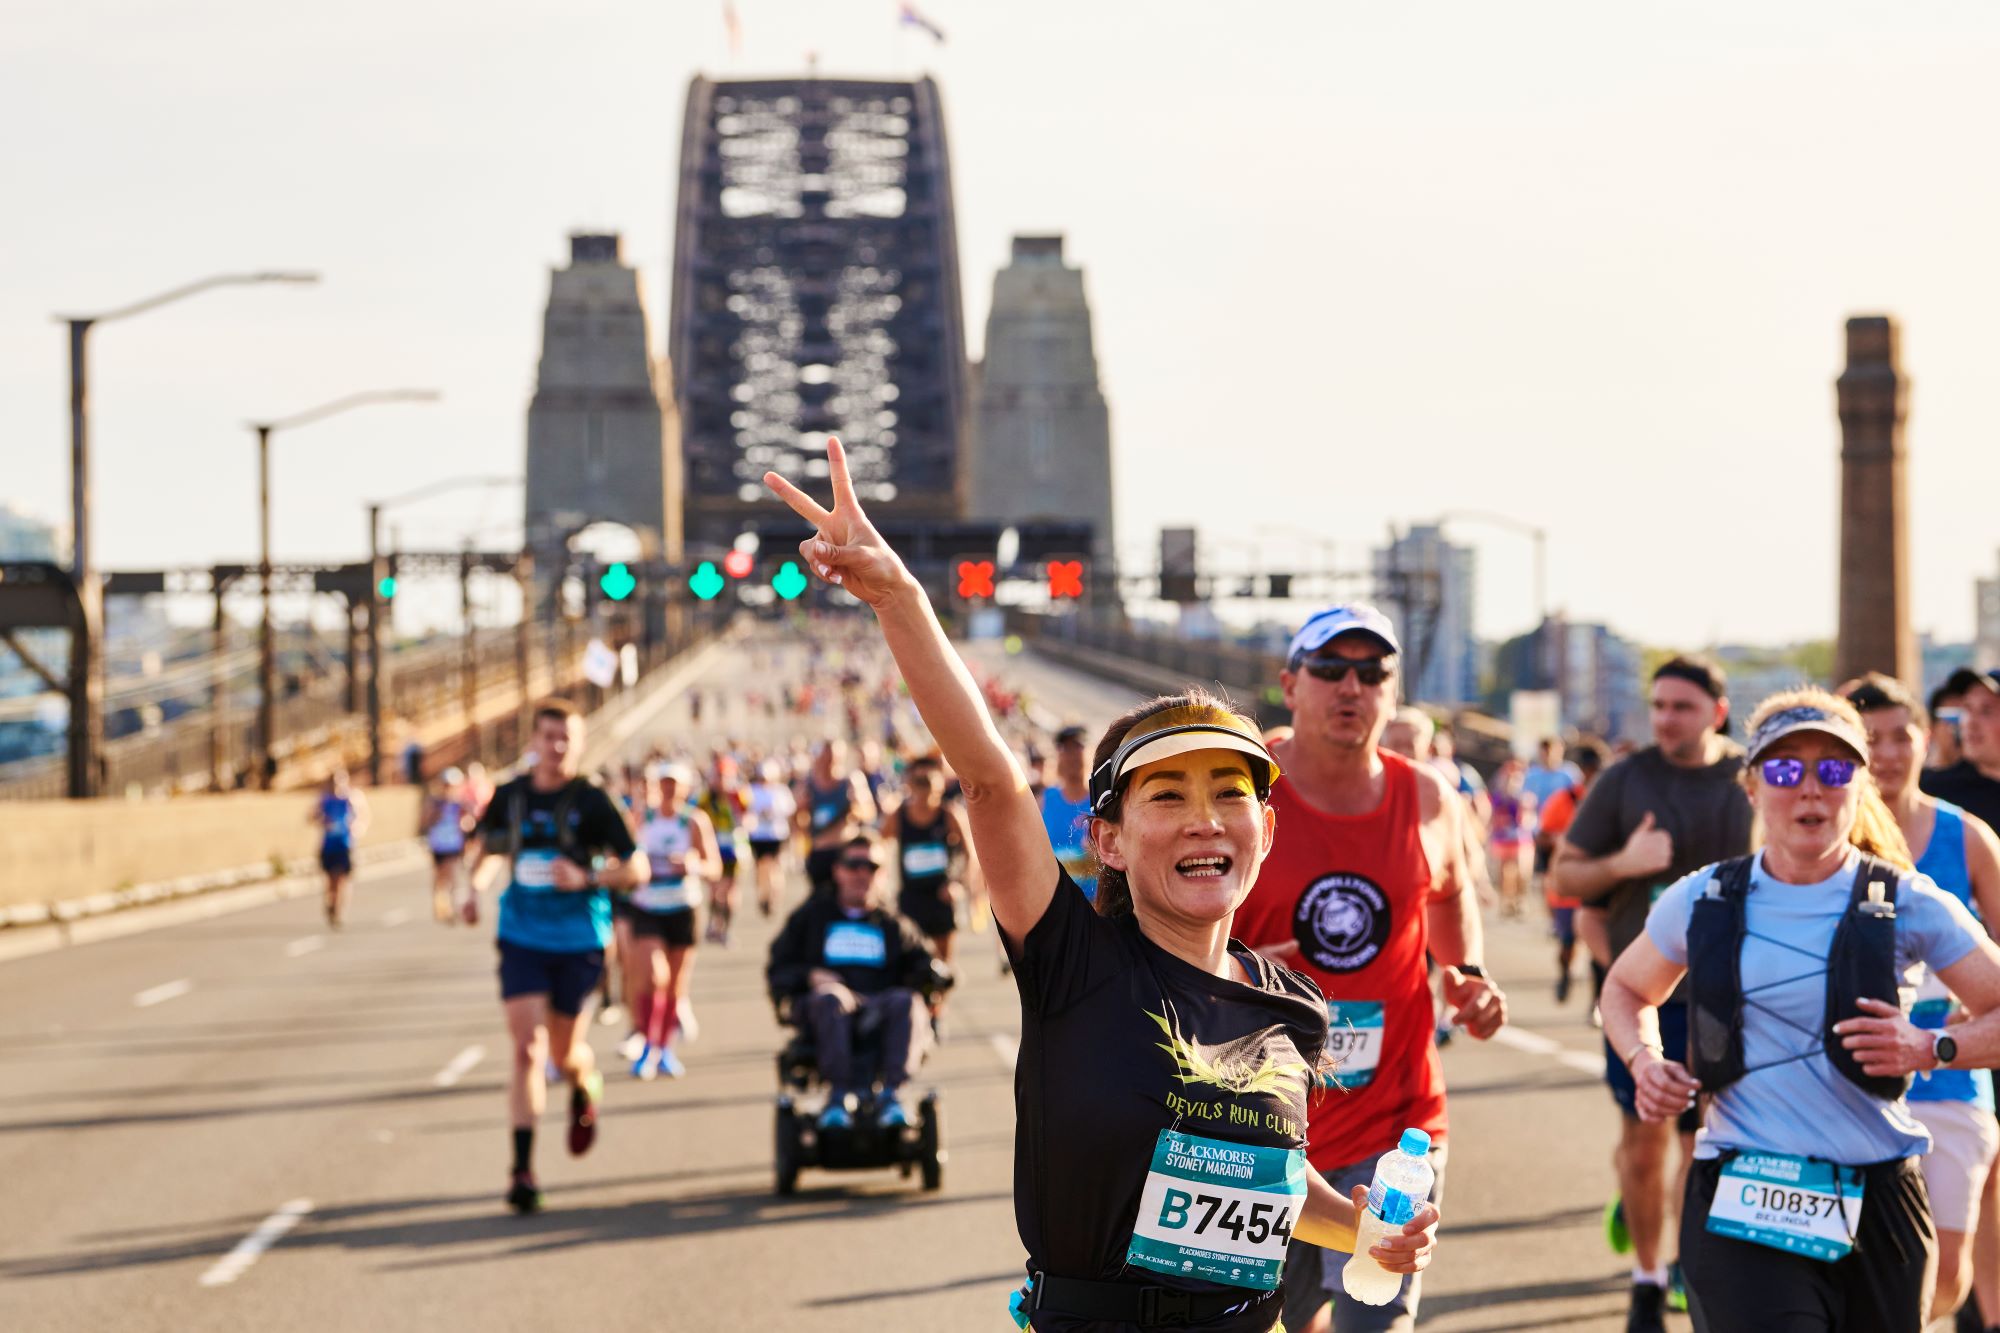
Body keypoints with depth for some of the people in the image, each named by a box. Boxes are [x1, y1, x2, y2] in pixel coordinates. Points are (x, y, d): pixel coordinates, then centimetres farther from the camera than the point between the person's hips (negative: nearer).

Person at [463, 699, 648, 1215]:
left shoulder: (592, 802, -7)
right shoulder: (509, 798, 3)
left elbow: (637, 868, -6)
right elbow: (487, 847, 22)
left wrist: (586, 878, -22)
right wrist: (477, 887, 3)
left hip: (578, 940, -1)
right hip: (521, 937, 1)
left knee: (565, 1053, 7)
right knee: (527, 1049, -10)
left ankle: (586, 1092, 46)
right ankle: (523, 1168, -10)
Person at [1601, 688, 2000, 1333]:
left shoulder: (1907, 904, 1)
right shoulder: (1703, 902, 6)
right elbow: (1626, 989, 24)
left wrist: (1931, 1049, -16)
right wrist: (1644, 1060, 4)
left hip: (1877, 1202, 1)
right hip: (1740, 1207, -1)